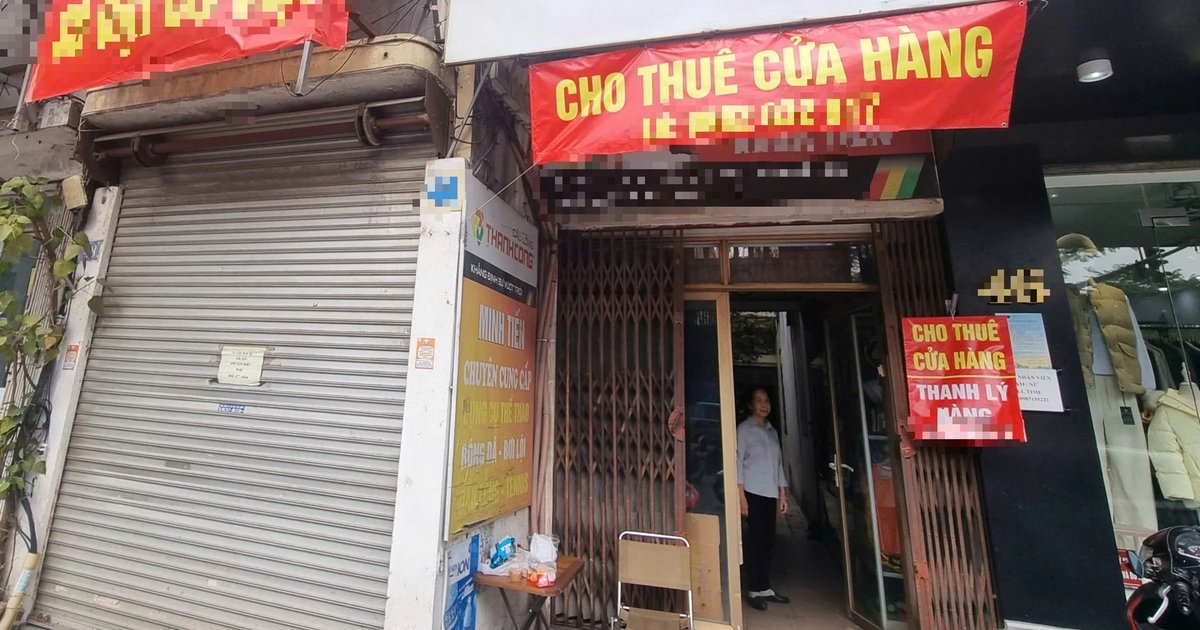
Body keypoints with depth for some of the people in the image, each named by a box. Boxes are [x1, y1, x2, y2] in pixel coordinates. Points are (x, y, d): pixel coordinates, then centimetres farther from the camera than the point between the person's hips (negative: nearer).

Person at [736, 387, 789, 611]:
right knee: (754, 542, -1)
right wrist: (741, 496, -14)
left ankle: (765, 588, 20)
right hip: (752, 493, -6)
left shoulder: (772, 431, 14)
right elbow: (738, 462, -9)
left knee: (768, 541, 9)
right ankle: (753, 591, 10)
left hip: (770, 494, 6)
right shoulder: (743, 429, -5)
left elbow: (779, 463, 16)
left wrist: (783, 494, 11)